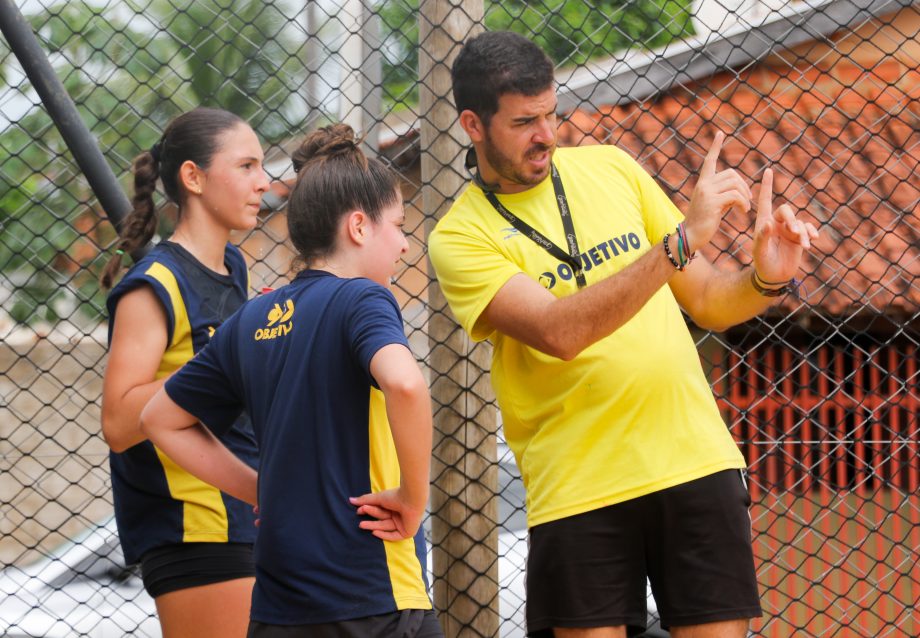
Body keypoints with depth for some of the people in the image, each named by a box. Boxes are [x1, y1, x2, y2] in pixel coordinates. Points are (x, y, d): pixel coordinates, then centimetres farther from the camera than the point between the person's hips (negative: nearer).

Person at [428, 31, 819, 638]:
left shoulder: (610, 168, 9)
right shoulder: (460, 238, -4)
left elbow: (706, 301, 14)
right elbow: (559, 332, -21)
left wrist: (766, 279, -8)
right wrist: (681, 240, -25)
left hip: (695, 460, 3)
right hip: (575, 490, -3)